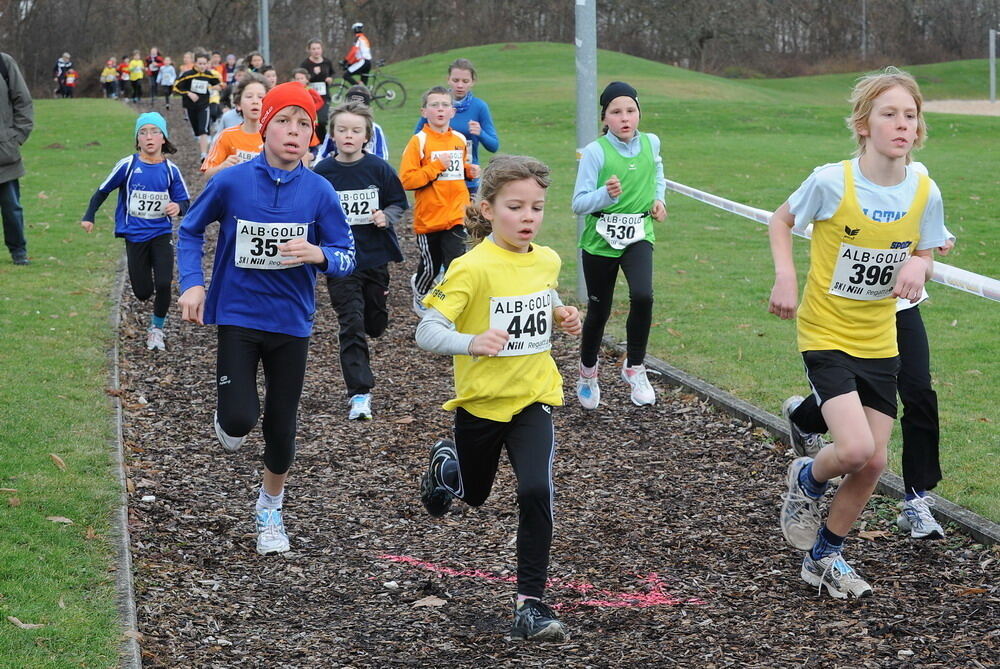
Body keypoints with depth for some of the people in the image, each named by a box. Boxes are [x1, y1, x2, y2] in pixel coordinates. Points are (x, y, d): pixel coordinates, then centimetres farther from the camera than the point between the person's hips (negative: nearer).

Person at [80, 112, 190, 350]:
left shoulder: (170, 170, -3)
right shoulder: (128, 166, -7)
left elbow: (185, 202, 2)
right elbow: (103, 190, 5)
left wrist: (178, 207, -21)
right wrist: (89, 217, 7)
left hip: (162, 234, 0)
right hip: (135, 236, 0)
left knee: (163, 284, -15)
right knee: (143, 292, 3)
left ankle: (156, 329, 9)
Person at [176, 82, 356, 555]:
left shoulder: (320, 192, -7)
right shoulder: (230, 182, -10)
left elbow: (347, 257, -1)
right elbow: (190, 231, 5)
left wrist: (319, 254, -23)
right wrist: (192, 284, -7)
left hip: (291, 322, 2)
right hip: (238, 317, -2)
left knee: (281, 425, 10)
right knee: (240, 420, -16)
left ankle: (270, 509, 36)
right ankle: (227, 419, 24)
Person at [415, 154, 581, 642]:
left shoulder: (547, 261, -3)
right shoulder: (473, 268, -21)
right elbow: (427, 332, -26)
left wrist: (562, 315, -1)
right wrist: (472, 343, -45)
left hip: (533, 399, 2)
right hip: (479, 401, -2)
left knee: (535, 492, -19)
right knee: (474, 495, 21)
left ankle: (530, 603, -9)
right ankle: (447, 463, 58)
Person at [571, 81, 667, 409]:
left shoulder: (650, 143, -2)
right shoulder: (596, 151, -15)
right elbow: (578, 204, -16)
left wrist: (659, 198, 7)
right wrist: (606, 194, -33)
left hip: (638, 236, 2)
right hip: (600, 239, -2)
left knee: (642, 296, -24)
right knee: (599, 311, 10)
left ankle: (634, 368, -3)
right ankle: (587, 373, 37)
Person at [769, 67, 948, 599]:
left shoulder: (925, 193, -7)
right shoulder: (832, 181, -17)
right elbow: (781, 220, 1)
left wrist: (918, 266, -16)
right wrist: (785, 278, -14)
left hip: (880, 342, 4)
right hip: (826, 335, -4)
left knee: (873, 463, 5)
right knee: (855, 449, -20)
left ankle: (824, 557, 27)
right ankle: (807, 479, 16)